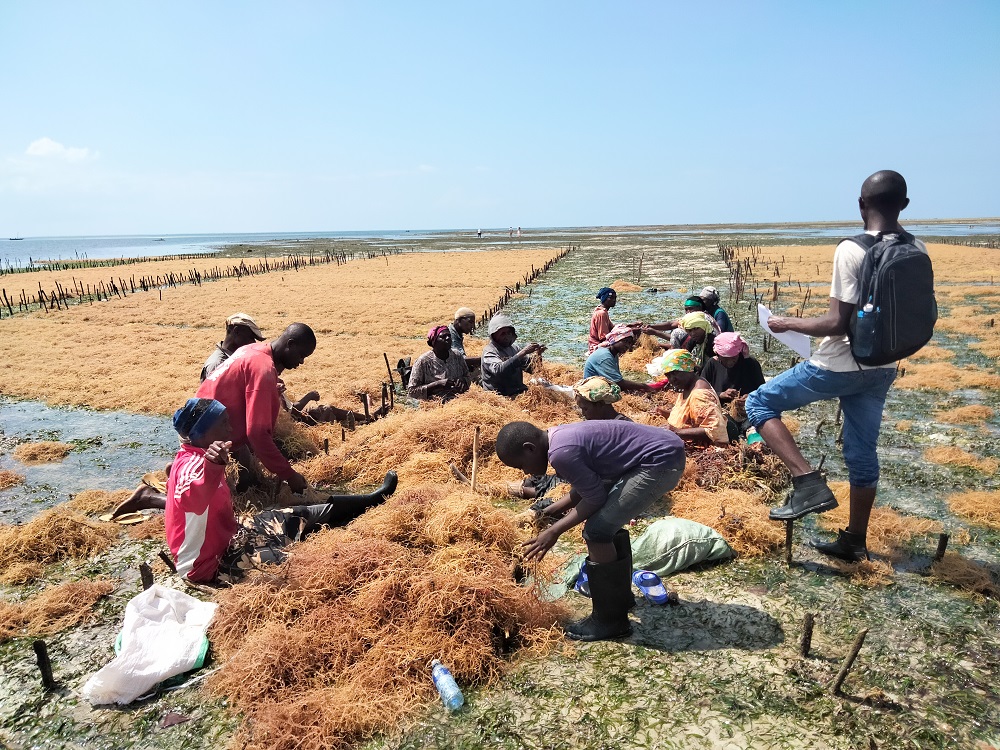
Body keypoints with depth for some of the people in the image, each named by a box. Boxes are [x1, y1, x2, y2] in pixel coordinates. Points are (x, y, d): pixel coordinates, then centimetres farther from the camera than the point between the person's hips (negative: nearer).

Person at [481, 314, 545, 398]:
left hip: (519, 393, 7)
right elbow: (499, 370, -28)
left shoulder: (513, 349, 15)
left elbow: (530, 368, 15)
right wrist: (523, 353, -29)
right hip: (502, 396, -7)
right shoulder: (489, 351, -7)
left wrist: (537, 355, -6)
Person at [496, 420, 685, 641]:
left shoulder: (561, 453, -21)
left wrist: (554, 531, -5)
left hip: (661, 462, -11)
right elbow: (588, 484, 17)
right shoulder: (561, 436, 9)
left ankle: (610, 621, 6)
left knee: (597, 530, -8)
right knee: (606, 521, 21)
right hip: (664, 447, 11)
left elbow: (596, 498, -12)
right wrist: (553, 509, 14)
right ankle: (621, 596, 37)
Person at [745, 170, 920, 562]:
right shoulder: (917, 251, 3)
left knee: (760, 403, 6)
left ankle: (809, 482, -6)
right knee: (863, 452, 17)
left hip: (840, 365, -7)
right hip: (881, 368, 7)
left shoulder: (852, 250, -19)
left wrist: (787, 323, -9)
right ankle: (854, 540, 27)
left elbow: (837, 323, -22)